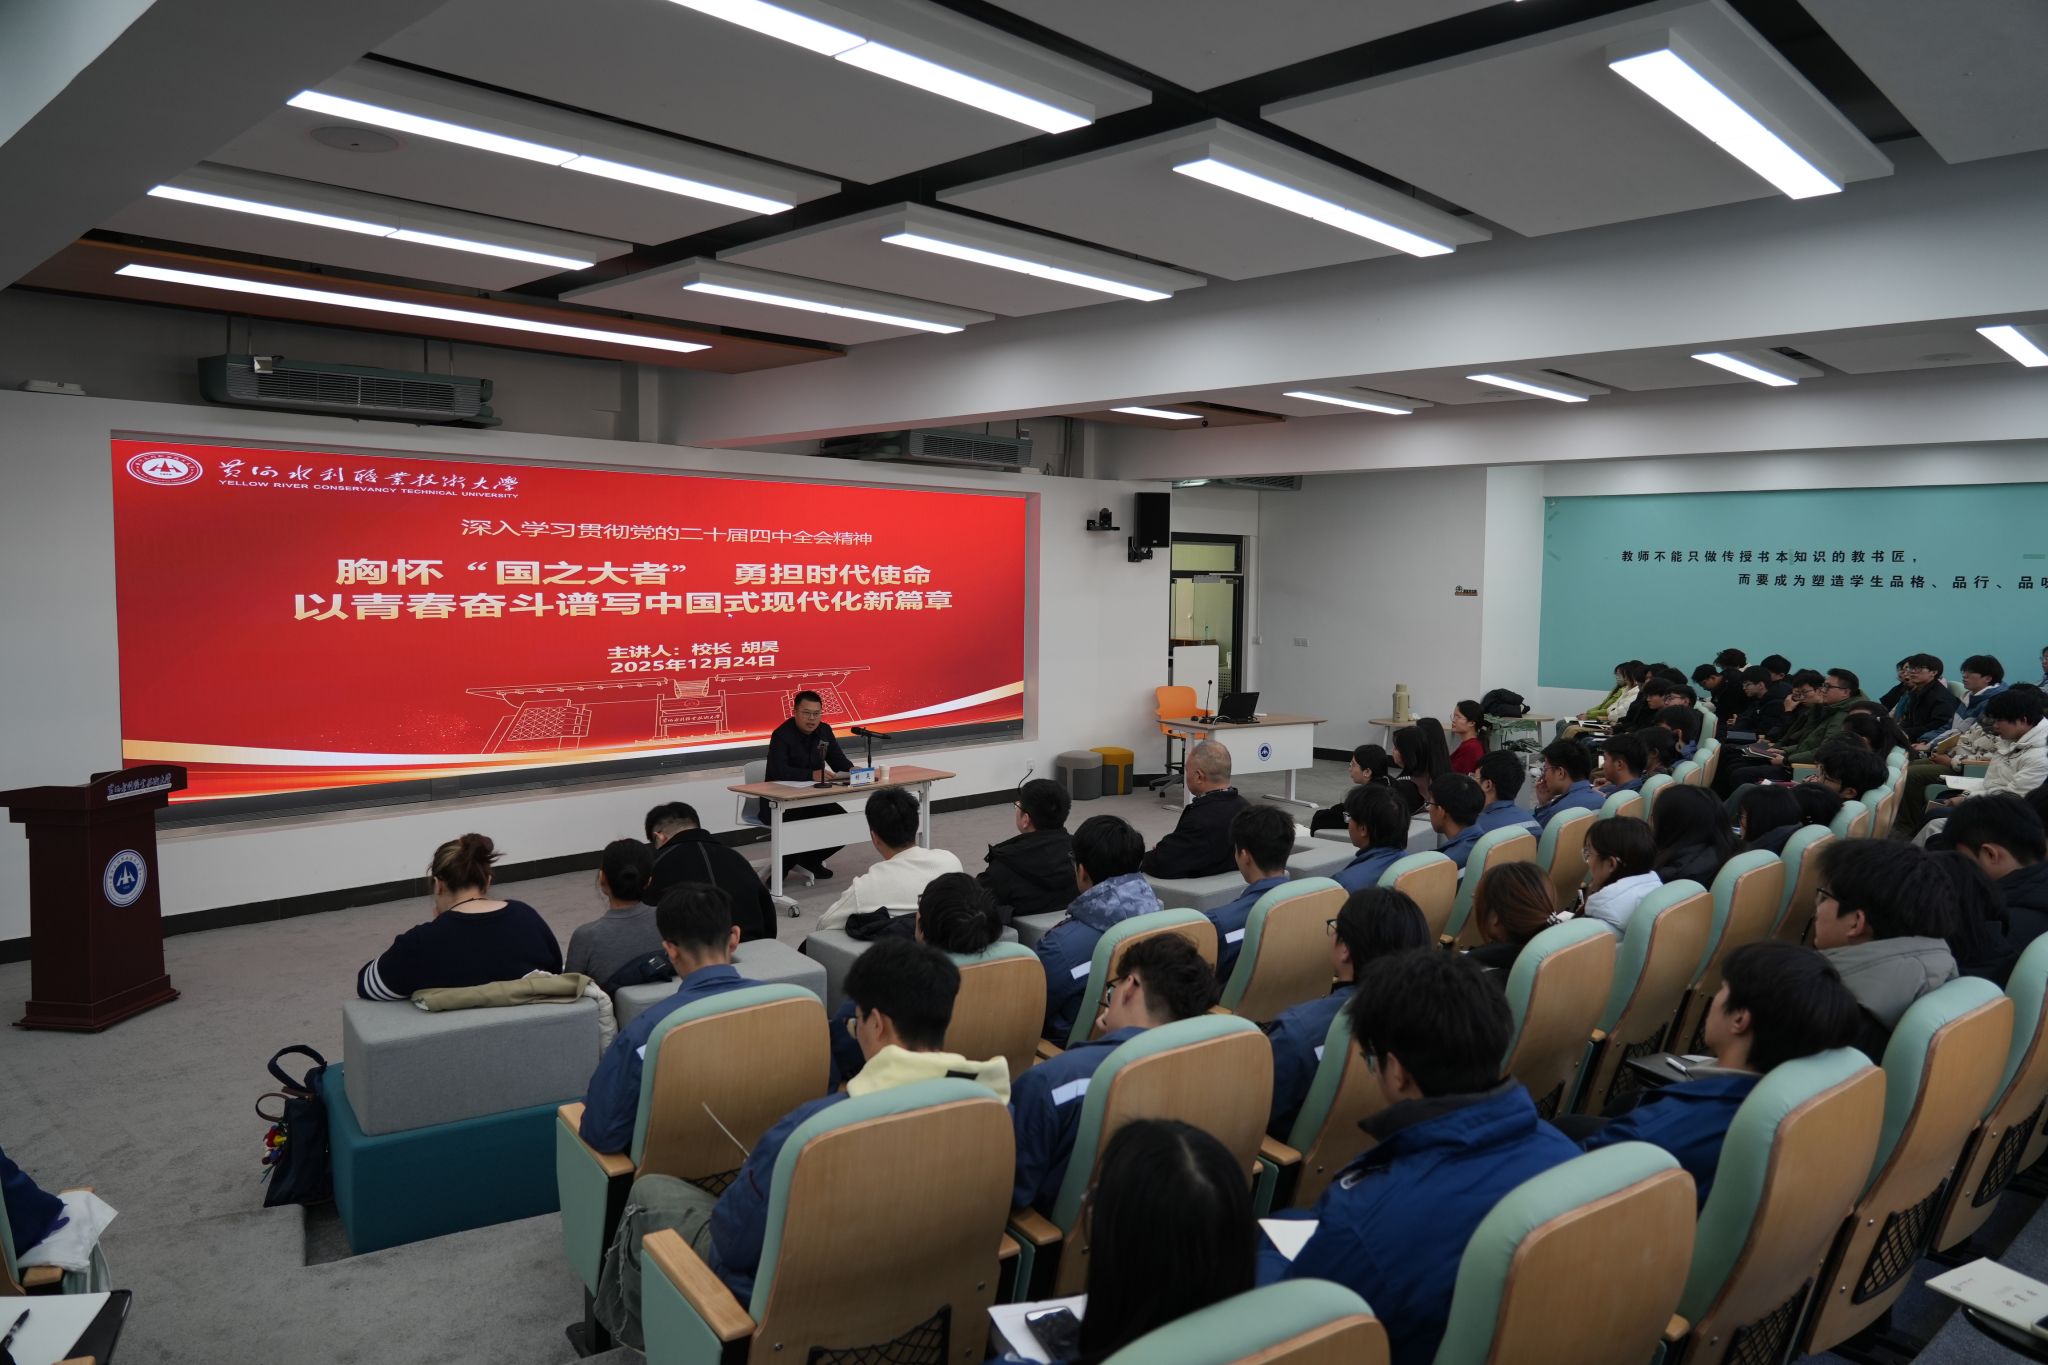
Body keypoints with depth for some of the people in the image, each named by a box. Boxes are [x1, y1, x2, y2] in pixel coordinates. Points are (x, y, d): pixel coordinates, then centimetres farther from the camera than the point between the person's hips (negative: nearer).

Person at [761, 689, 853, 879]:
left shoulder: (824, 731, 5)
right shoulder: (782, 735, -18)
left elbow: (837, 758, 14)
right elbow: (778, 771, -30)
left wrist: (851, 768, -9)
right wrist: (812, 775, -34)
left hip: (812, 797, 7)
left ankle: (810, 859, 14)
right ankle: (782, 865, -3)